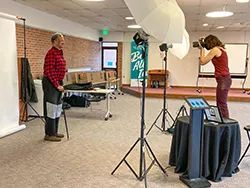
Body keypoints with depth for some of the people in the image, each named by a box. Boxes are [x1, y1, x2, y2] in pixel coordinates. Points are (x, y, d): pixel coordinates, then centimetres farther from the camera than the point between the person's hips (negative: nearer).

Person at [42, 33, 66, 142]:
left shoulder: (60, 53, 15)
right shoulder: (51, 53, -16)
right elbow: (49, 72, -21)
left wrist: (60, 84, 16)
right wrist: (57, 85, -19)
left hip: (58, 83, 10)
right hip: (51, 83, -10)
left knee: (57, 109, 15)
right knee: (51, 109, -4)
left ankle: (54, 132, 25)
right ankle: (49, 134, 5)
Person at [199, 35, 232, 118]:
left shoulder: (215, 50, -11)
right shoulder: (221, 49, 14)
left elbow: (202, 62, -6)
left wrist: (202, 49, 4)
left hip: (223, 79, -10)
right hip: (225, 79, 10)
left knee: (222, 105, -7)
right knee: (220, 104, 14)